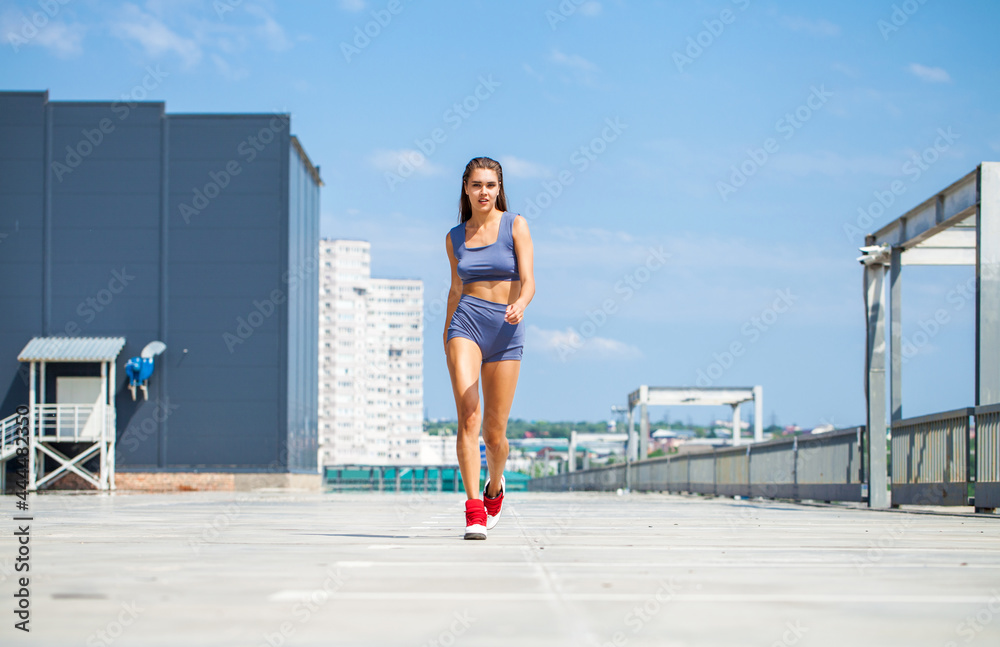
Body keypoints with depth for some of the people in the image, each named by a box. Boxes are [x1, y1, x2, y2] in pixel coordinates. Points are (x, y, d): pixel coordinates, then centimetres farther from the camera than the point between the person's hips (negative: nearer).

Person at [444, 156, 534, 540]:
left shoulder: (515, 225, 2)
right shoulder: (455, 237, 11)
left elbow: (528, 280, -7)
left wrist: (520, 305, -28)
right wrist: (447, 336, 27)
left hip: (506, 329, -1)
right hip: (466, 321, 1)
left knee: (494, 433, 3)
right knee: (468, 418, -19)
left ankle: (495, 486, 36)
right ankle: (474, 512, -21)